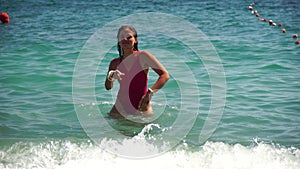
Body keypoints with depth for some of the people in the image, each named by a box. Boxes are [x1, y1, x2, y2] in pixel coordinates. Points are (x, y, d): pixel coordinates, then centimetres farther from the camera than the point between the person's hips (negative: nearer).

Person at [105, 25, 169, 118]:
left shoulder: (143, 56, -5)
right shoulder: (115, 63, 7)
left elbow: (165, 75, -12)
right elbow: (108, 87, -1)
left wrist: (150, 92, -23)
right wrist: (111, 77, -23)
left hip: (140, 110, -3)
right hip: (120, 109, 3)